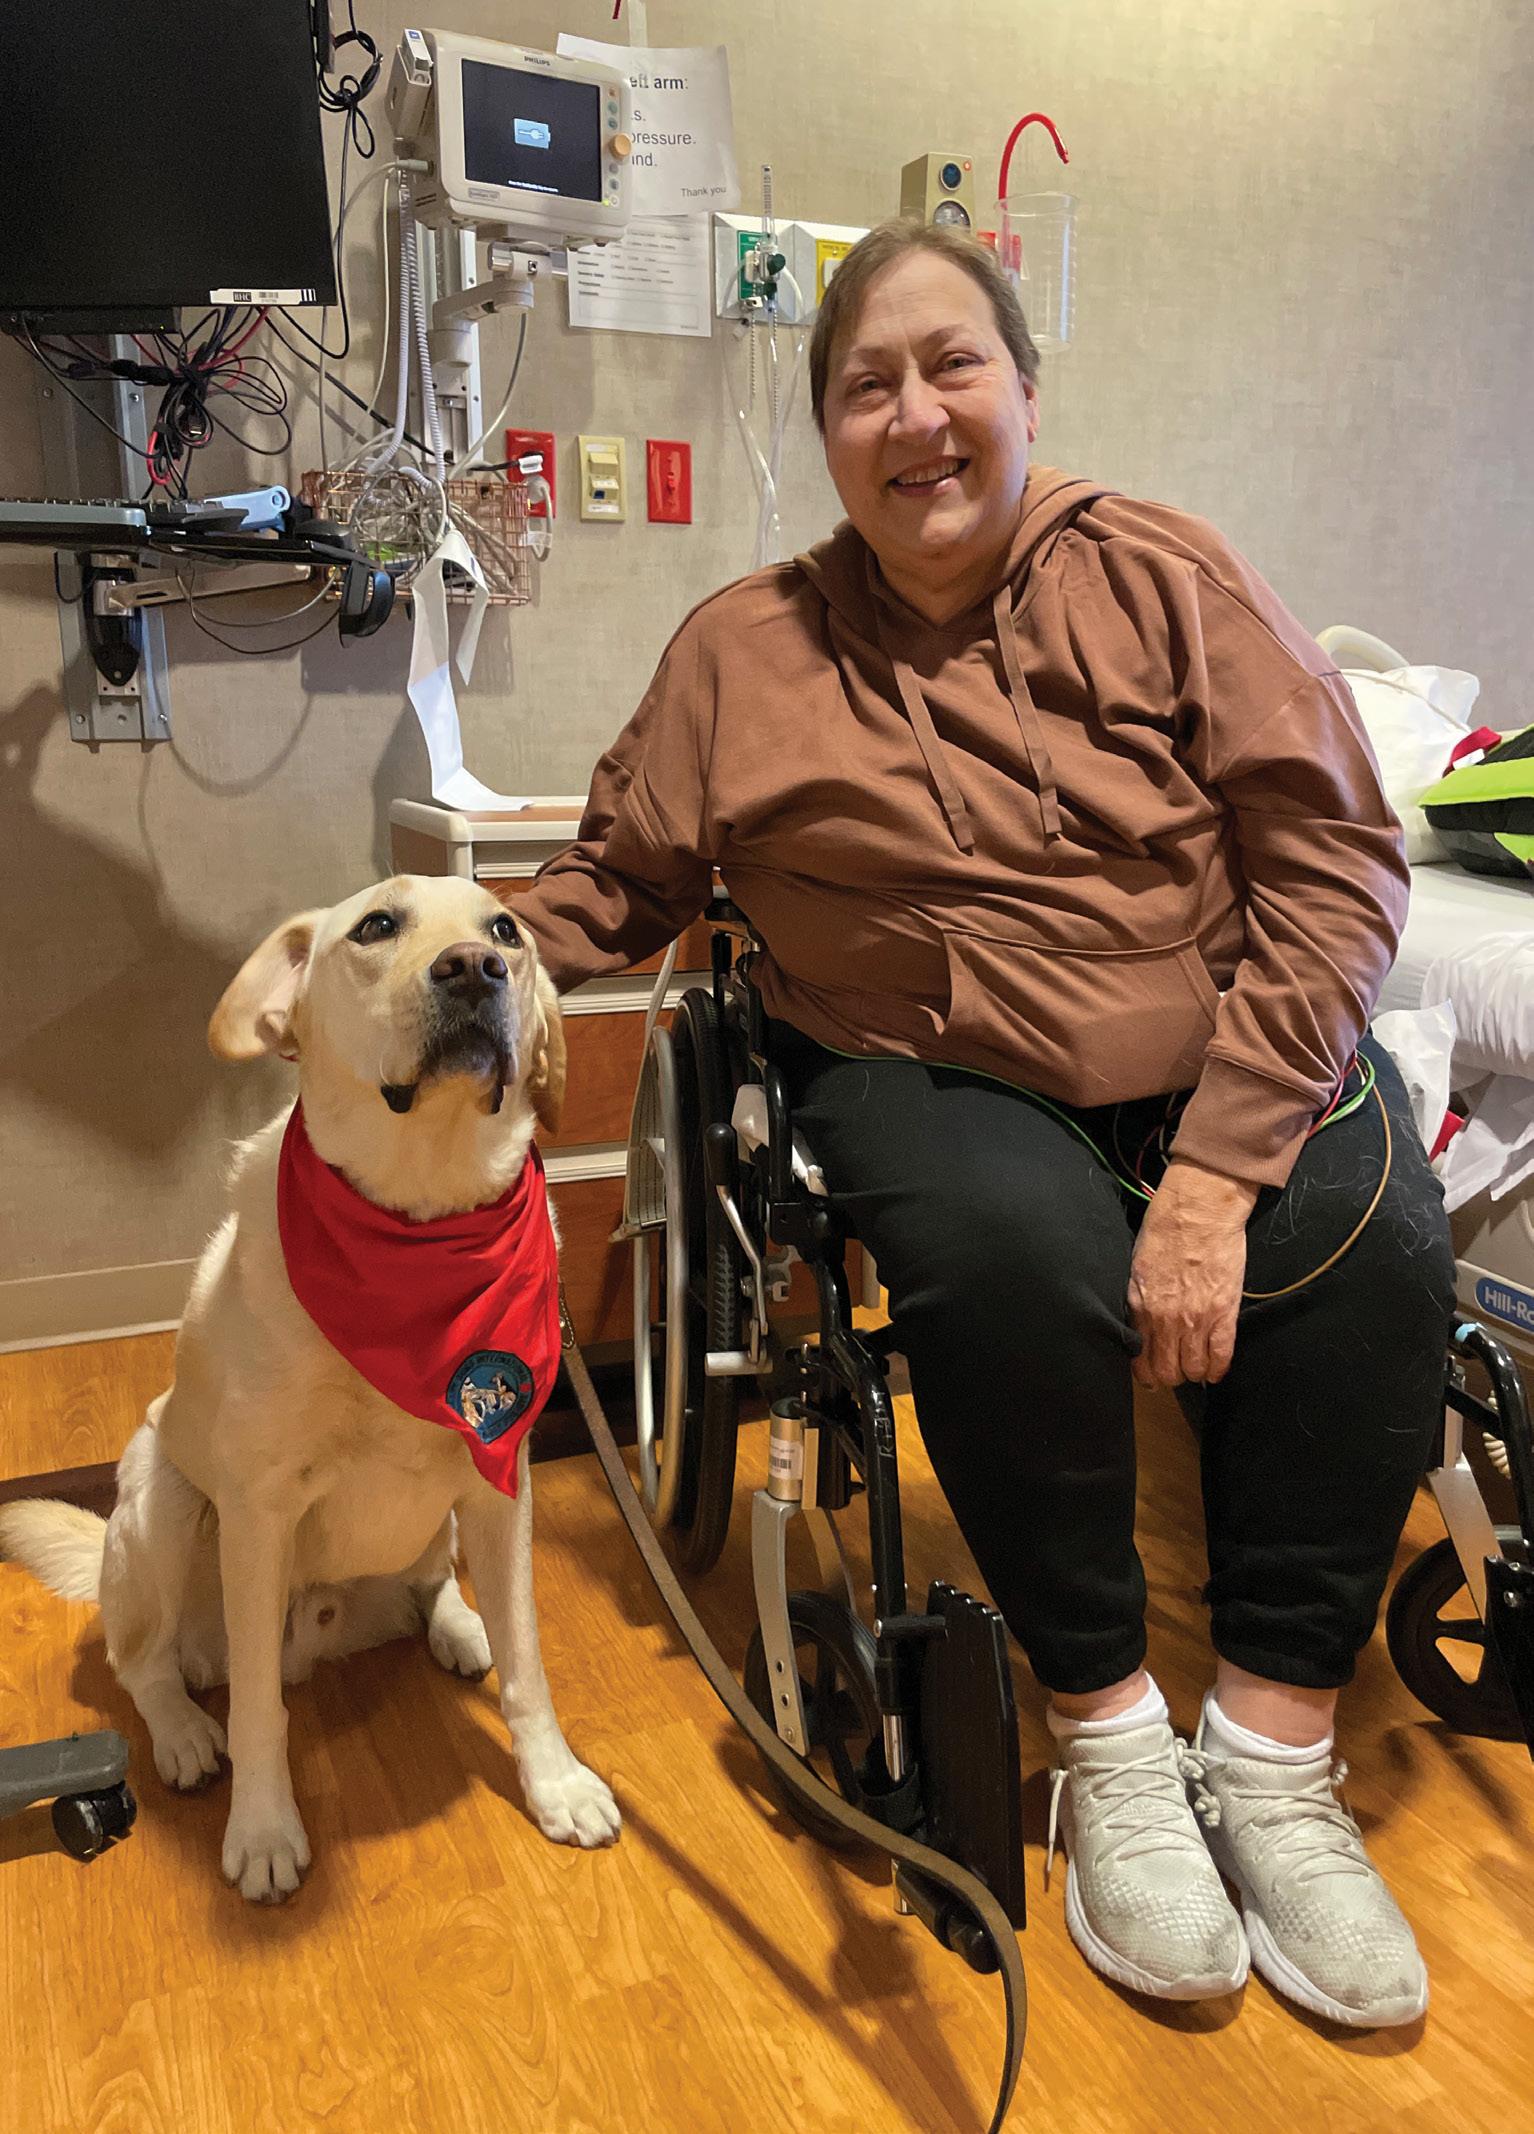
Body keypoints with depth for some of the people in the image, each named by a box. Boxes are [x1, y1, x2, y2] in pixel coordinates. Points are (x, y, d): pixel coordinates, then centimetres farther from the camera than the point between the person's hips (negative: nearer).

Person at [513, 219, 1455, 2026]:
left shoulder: (1165, 582, -1)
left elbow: (1334, 863, -7)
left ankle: (1272, 1755, -9)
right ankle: (1107, 1739, -10)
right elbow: (615, 881, 9)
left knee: (1377, 1246, -27)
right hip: (931, 1074, -1)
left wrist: (1216, 1169, -18)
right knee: (1015, 1257, -33)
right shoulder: (743, 650, 4)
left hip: (1230, 1060, 1)